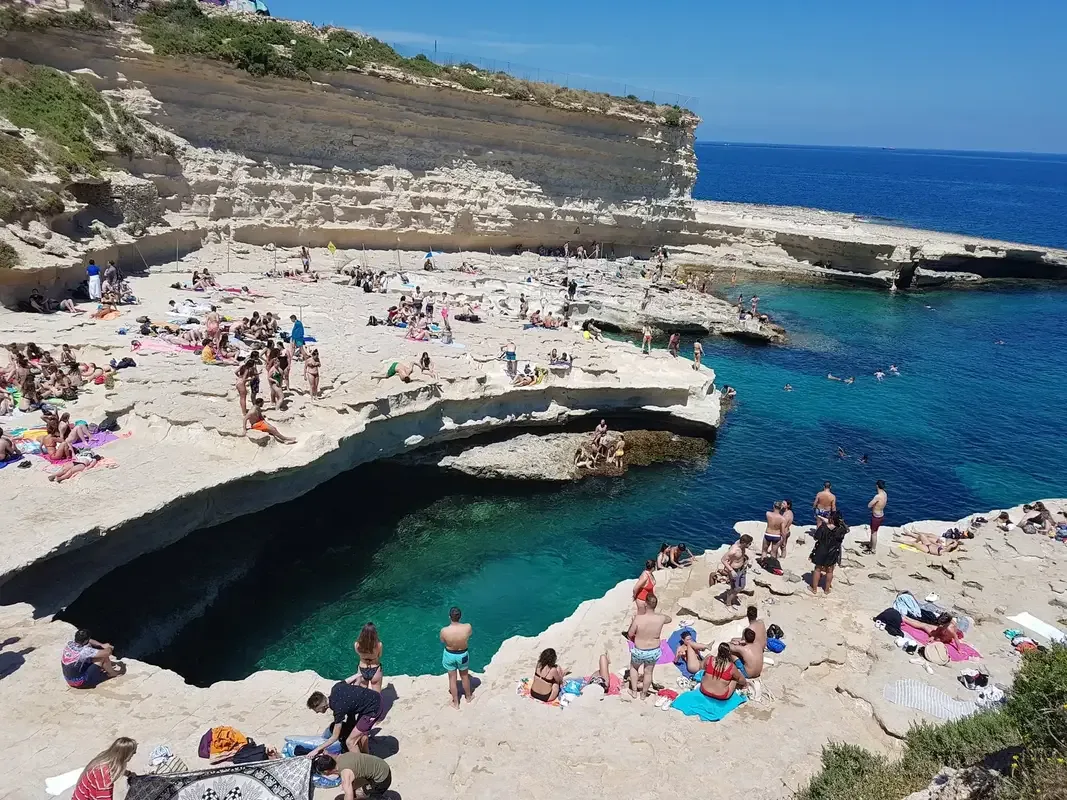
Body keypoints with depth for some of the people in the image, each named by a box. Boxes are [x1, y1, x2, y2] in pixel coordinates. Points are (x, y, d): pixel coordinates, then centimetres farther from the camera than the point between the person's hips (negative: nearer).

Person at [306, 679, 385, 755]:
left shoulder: (339, 709, -20)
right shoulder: (335, 688, -2)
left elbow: (335, 737, -9)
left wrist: (317, 750, -1)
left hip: (375, 709, -9)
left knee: (350, 742, -2)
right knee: (361, 732, 29)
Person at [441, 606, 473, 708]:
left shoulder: (444, 631, -30)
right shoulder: (467, 627, -28)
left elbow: (442, 642, -7)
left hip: (450, 655, -1)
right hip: (463, 655, 1)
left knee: (452, 679, 21)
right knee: (465, 676, 27)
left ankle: (456, 703, 37)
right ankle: (468, 697, 49)